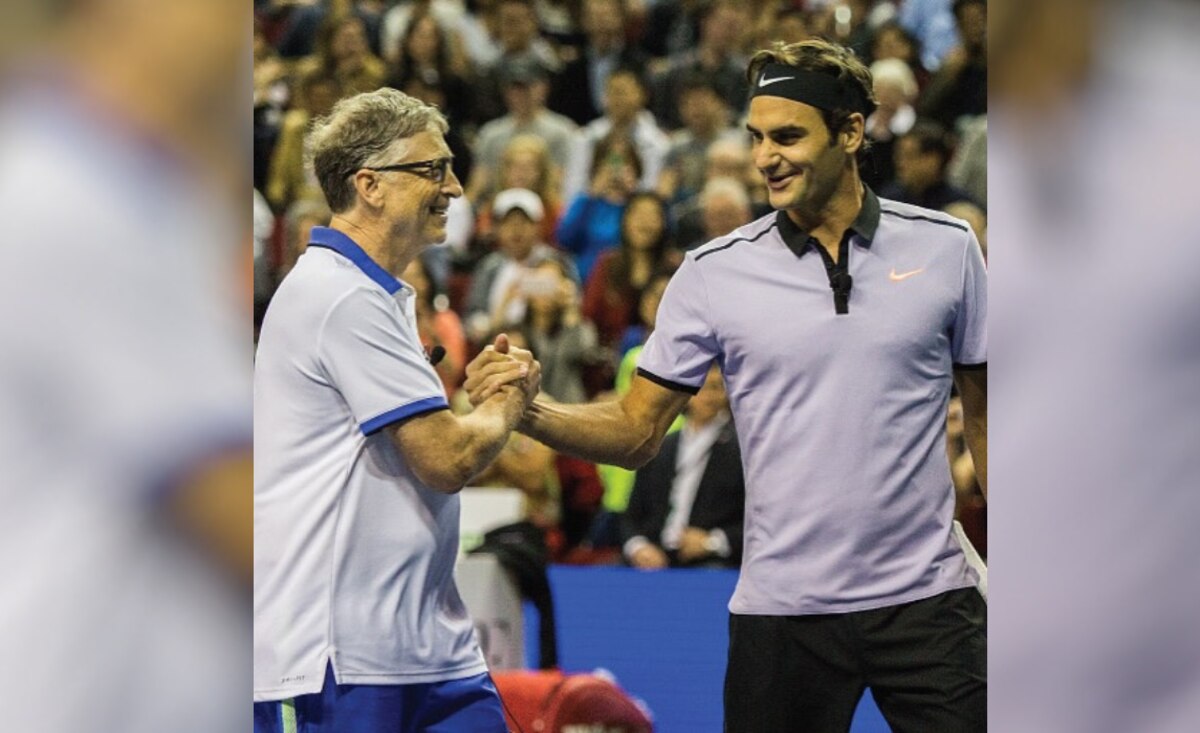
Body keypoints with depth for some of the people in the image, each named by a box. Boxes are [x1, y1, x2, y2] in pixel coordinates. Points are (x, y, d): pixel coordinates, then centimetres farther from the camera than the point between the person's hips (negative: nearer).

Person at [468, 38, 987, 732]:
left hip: (925, 600, 0)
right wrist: (528, 410, -16)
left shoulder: (945, 247, 1)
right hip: (783, 613, 0)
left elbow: (983, 413, 9)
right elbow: (638, 431, 2)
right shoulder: (715, 272, 0)